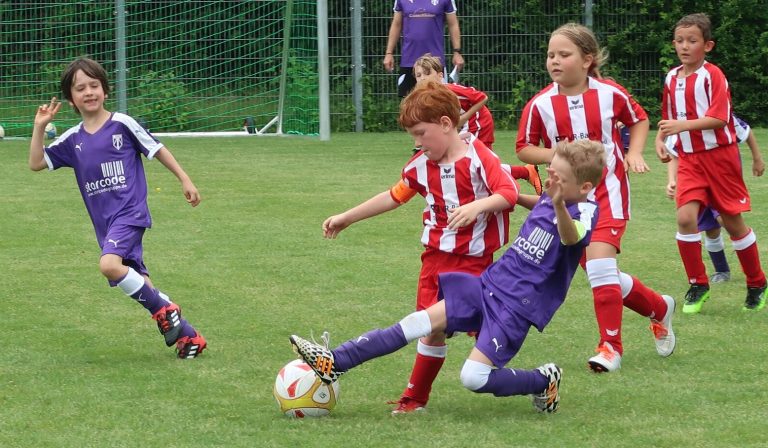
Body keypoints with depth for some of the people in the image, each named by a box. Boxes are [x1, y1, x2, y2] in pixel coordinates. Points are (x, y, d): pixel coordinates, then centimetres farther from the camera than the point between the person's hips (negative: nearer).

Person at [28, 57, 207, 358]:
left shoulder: (122, 124, -4)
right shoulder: (73, 140, 9)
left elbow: (157, 150, 4)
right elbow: (36, 163, 8)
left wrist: (185, 180, 6)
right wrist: (39, 127, -2)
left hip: (130, 212, -6)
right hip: (104, 221, 6)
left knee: (110, 264, -29)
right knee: (135, 281, 6)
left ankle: (163, 310, -11)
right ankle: (187, 334, 16)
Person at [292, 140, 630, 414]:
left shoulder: (585, 213, -15)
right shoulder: (547, 201, 9)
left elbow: (570, 237, -41)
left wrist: (559, 205, -60)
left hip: (517, 306, -8)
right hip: (489, 283, 8)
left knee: (474, 377, -18)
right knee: (419, 322, -1)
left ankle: (545, 382, 7)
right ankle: (333, 363, -2)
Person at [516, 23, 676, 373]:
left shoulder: (610, 94, -8)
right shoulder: (540, 105, -8)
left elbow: (639, 120, 11)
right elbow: (524, 148, 1)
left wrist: (634, 153, -4)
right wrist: (555, 154, -16)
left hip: (608, 190, -3)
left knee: (599, 262, -21)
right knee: (602, 275, 9)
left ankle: (610, 346, -10)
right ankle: (659, 308, 35)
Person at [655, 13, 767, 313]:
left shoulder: (712, 75, -12)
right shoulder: (672, 78, 8)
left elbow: (719, 118, -22)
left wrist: (682, 126, -29)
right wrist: (660, 138, 3)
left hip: (719, 155, -4)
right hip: (689, 159, 4)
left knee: (733, 221, 5)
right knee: (685, 217, -15)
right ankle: (698, 286, -2)